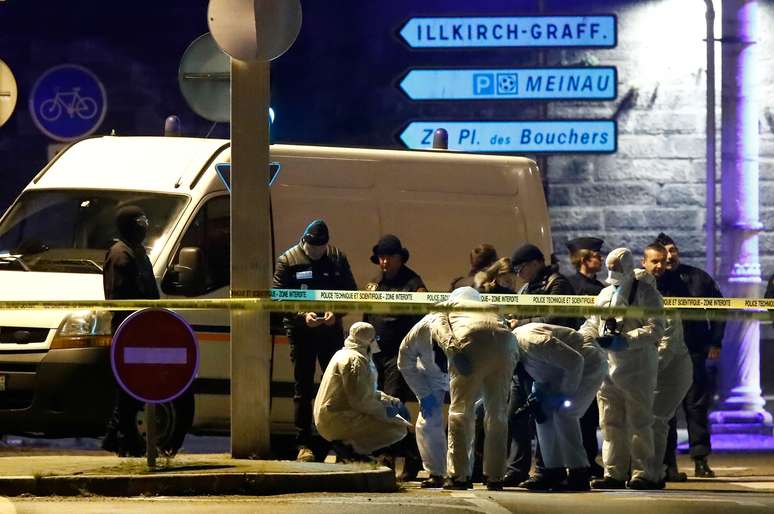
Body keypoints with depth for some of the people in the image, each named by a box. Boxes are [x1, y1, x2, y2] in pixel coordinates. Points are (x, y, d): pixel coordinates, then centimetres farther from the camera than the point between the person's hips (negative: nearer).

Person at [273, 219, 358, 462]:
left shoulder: (337, 258, 5)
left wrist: (335, 313, -12)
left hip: (331, 330, 2)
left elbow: (350, 293, 6)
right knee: (303, 389, 1)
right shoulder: (288, 261, -1)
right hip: (301, 332, -2)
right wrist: (302, 315, -19)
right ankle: (303, 445, 4)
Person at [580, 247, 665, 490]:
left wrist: (623, 341, -21)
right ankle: (614, 473, 11)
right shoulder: (605, 295, 19)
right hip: (608, 367, 7)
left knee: (638, 423, -4)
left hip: (637, 368, -7)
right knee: (611, 423, 6)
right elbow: (592, 324, 28)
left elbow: (655, 329, -13)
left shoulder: (646, 294, -3)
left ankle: (644, 474, 0)